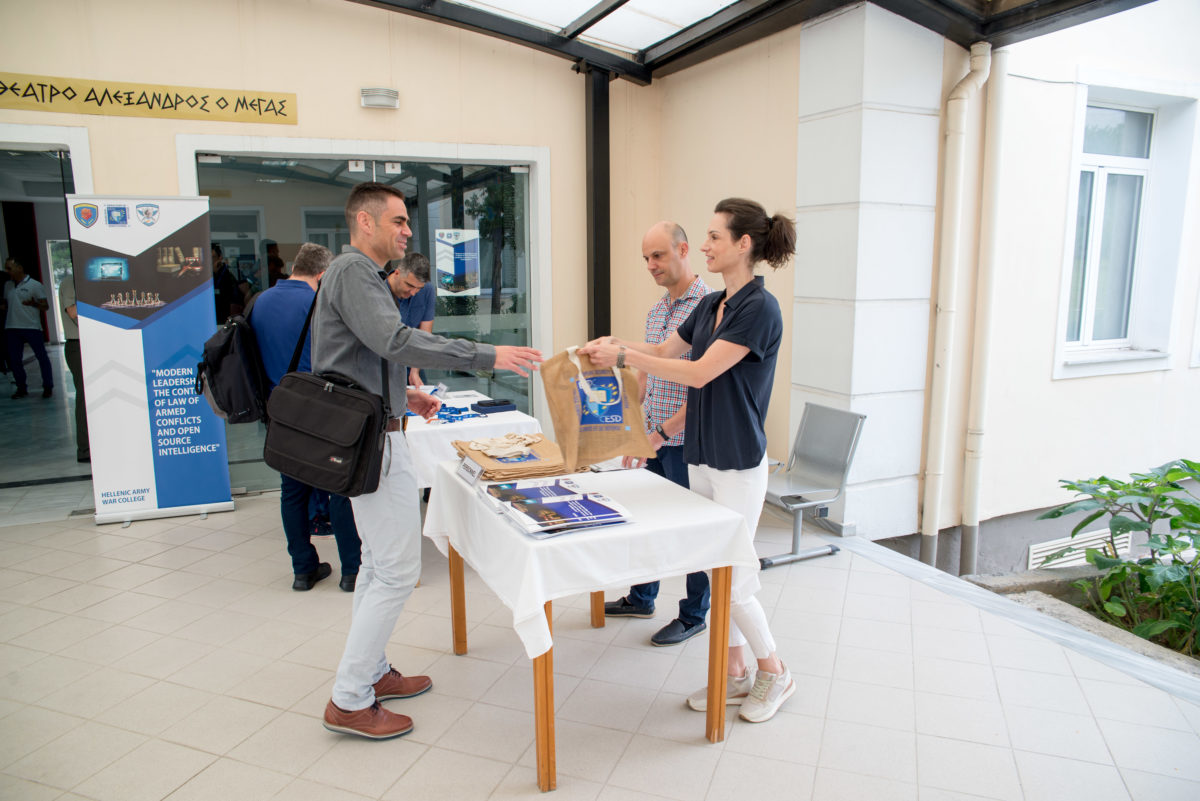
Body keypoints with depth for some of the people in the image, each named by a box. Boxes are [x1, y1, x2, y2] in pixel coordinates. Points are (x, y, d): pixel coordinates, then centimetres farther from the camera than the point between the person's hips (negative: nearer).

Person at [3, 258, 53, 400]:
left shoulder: (35, 285, -3)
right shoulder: (7, 285, 13)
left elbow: (45, 306, -4)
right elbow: (6, 303, 23)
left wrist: (33, 304, -22)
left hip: (32, 327, -5)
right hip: (12, 328, 5)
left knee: (42, 357, -1)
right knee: (14, 360, 7)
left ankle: (48, 387, 8)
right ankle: (21, 388, 18)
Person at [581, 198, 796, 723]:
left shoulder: (759, 308, -18)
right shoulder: (710, 305, 9)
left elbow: (700, 372, -23)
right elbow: (666, 351, 20)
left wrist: (623, 356, -19)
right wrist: (617, 345, 3)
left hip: (739, 465, -9)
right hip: (701, 458, 9)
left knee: (732, 579, 0)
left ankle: (774, 673, 23)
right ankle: (735, 674, 29)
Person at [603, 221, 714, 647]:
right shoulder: (656, 311, 12)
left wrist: (664, 429, -21)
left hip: (686, 441, -8)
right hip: (655, 438, 8)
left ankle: (693, 615, 23)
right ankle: (641, 599, 35)